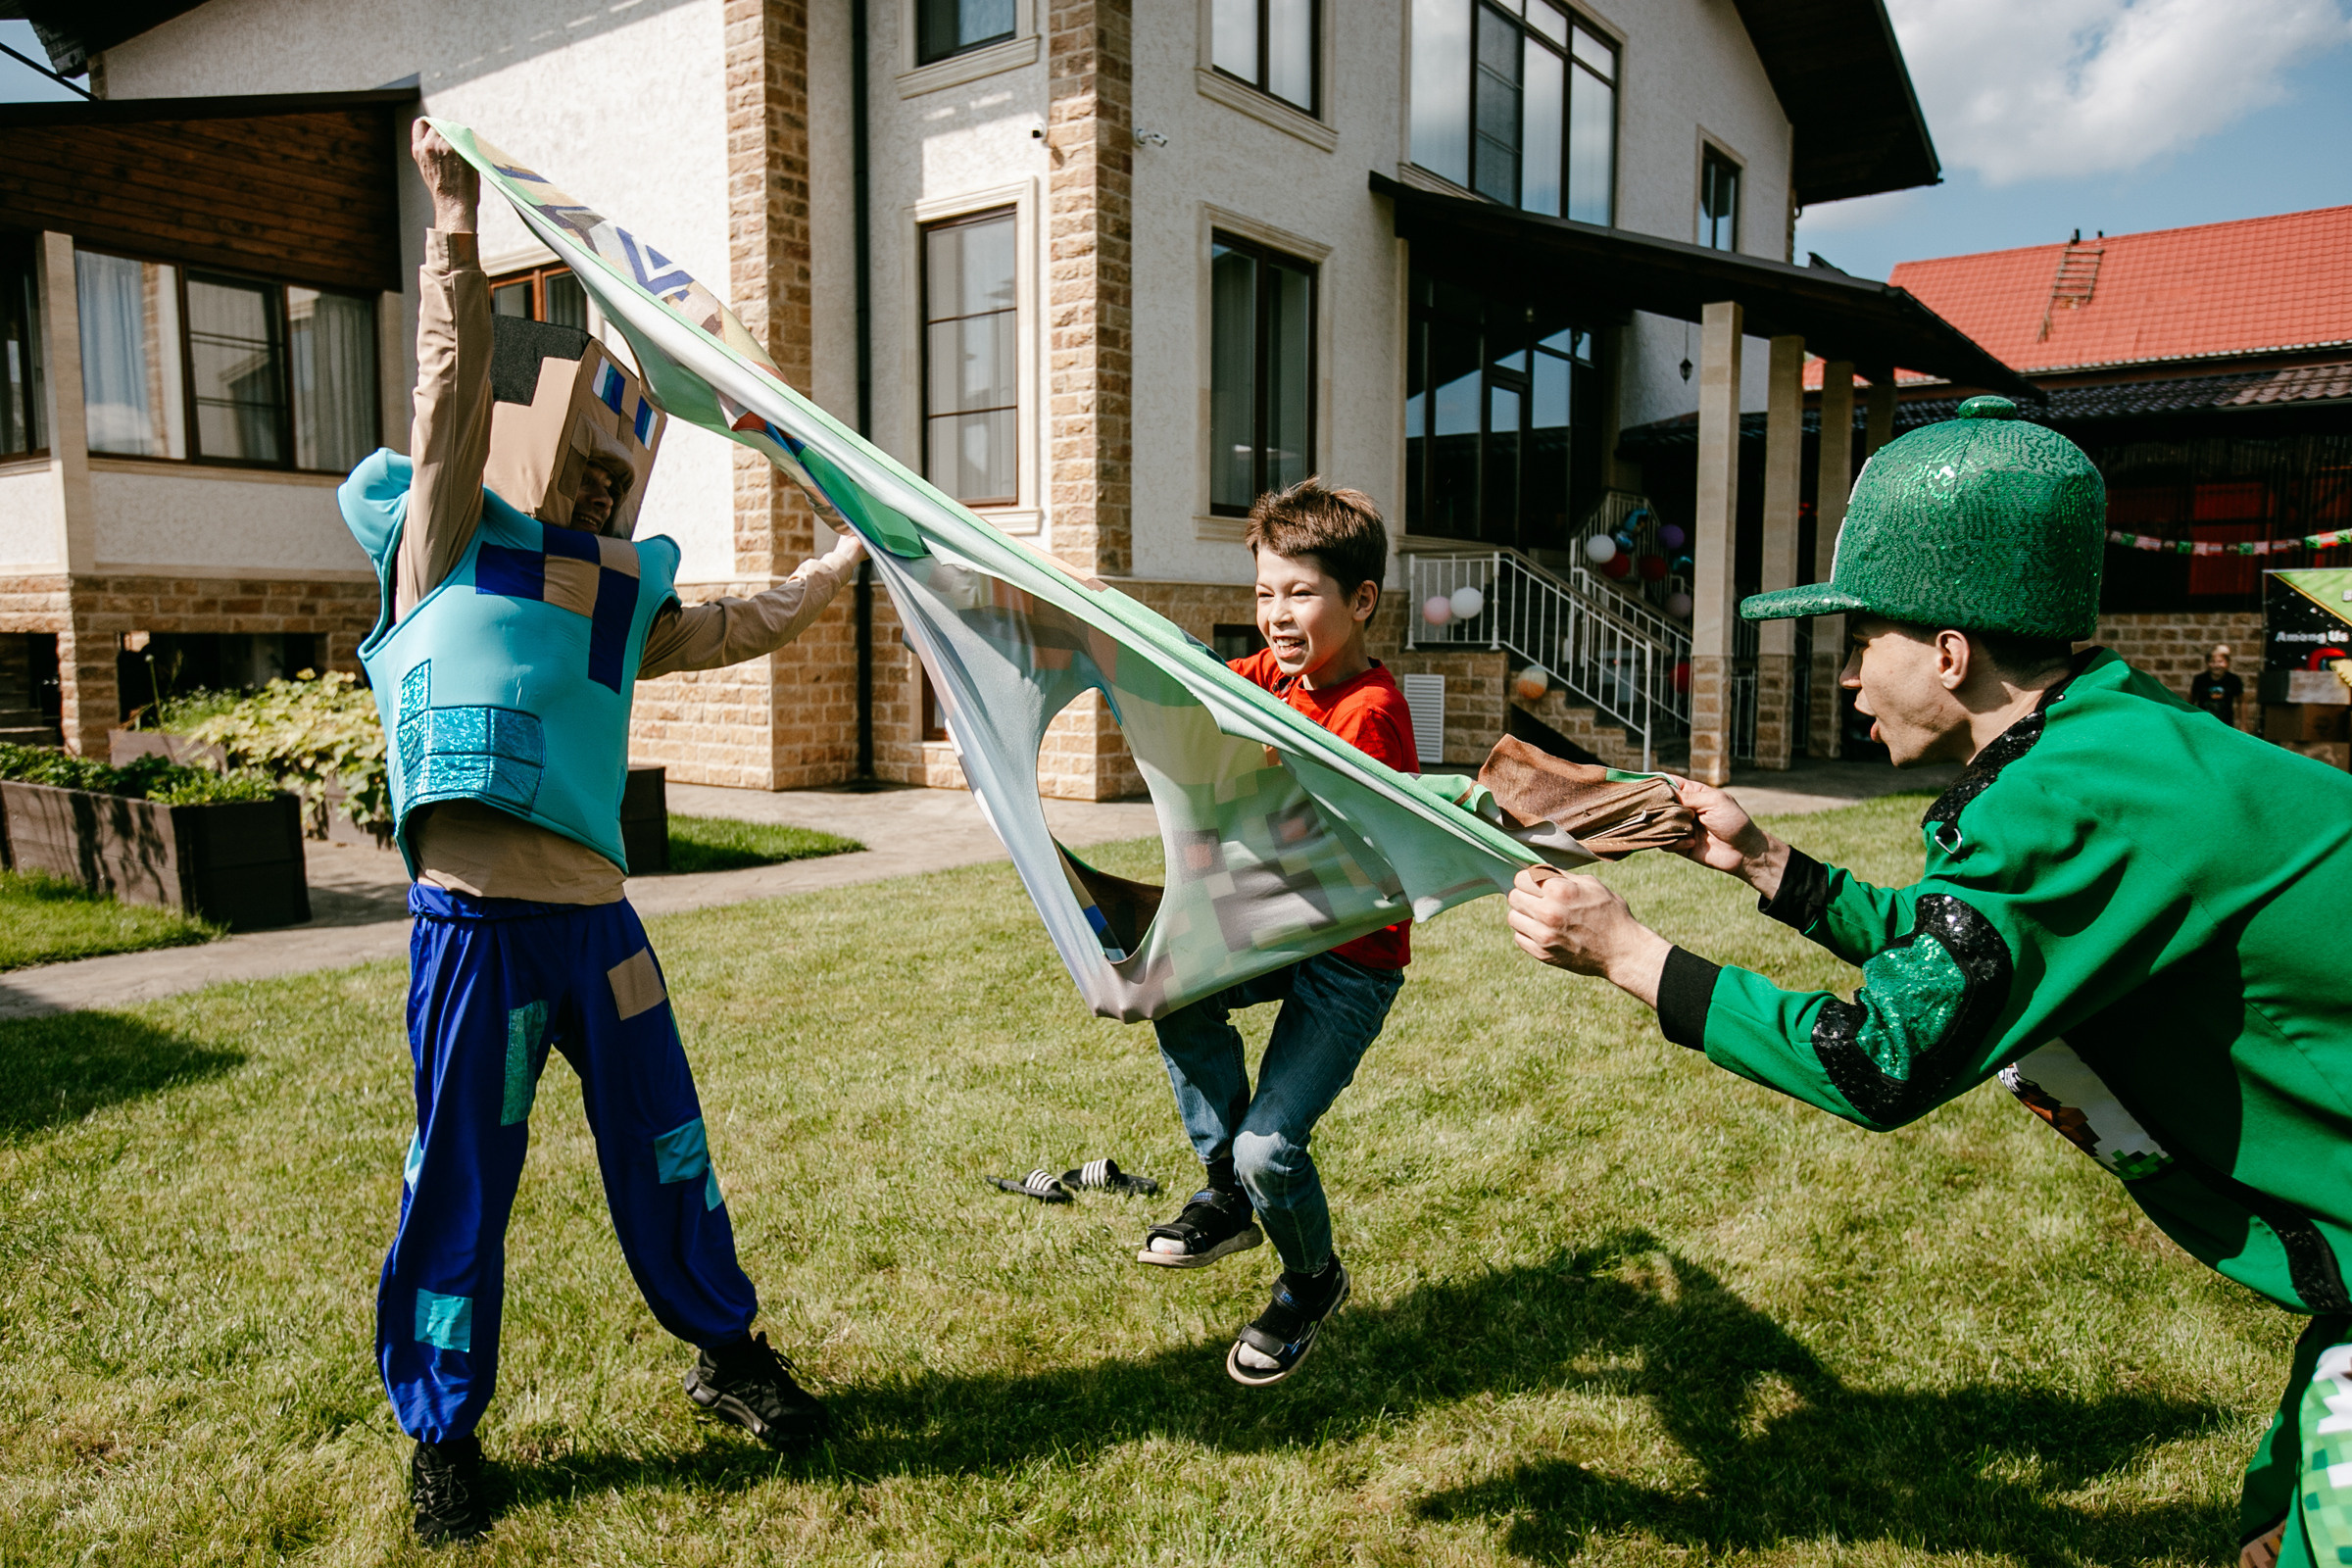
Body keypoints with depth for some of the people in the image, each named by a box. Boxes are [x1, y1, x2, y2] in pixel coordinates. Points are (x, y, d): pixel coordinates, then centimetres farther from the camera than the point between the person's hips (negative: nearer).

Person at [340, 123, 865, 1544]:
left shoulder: (630, 592, 16)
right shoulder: (452, 541, 4)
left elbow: (750, 627, 25)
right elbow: (456, 384, -5)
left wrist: (850, 557, 24)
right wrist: (459, 227, -8)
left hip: (597, 912, 5)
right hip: (478, 918, -4)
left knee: (664, 1146, 14)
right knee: (465, 1181, 6)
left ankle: (728, 1350, 33)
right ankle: (443, 1429, 26)